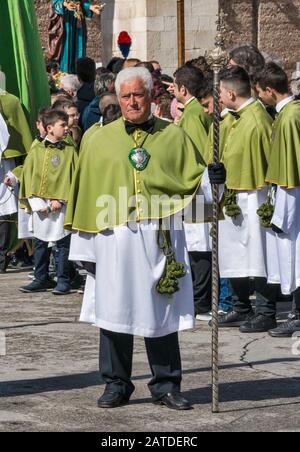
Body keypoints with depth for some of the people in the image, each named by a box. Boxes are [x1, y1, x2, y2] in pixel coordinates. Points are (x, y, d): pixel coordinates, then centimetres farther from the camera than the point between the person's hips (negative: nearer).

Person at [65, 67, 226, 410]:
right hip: (115, 238, 0)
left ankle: (166, 385, 14)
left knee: (162, 313, 4)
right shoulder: (101, 140, 7)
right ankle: (116, 385, 14)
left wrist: (211, 178, -16)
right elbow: (85, 193, 7)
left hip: (161, 239, 0)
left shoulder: (173, 136, 8)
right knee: (116, 313, 3)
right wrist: (85, 247, 3)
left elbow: (192, 178, 8)